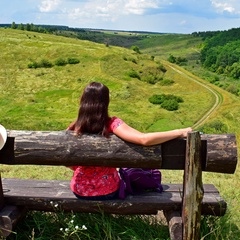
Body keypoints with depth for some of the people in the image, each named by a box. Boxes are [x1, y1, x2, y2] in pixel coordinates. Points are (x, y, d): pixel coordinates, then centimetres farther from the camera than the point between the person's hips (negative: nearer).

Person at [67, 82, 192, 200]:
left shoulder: (74, 128, -14)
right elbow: (144, 139, -36)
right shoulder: (112, 124, -23)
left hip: (80, 191, 3)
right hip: (108, 192, -2)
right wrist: (179, 132, -26)